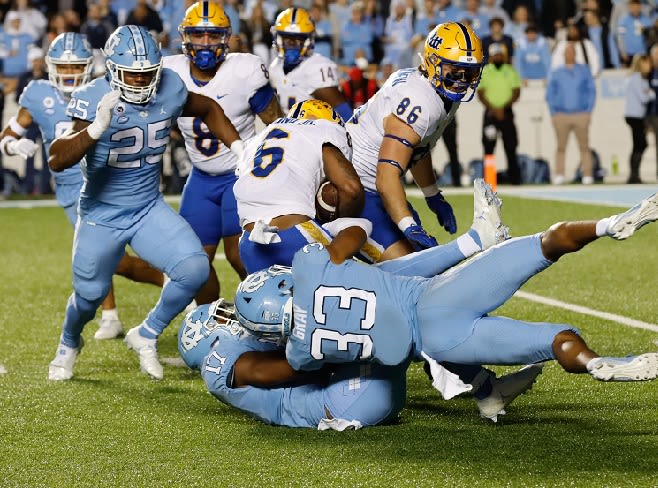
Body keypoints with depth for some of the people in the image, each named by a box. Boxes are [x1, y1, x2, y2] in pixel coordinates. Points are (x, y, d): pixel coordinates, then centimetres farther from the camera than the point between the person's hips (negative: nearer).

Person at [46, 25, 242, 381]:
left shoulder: (169, 89, -12)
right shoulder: (93, 98, -24)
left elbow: (209, 110, 12)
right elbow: (57, 161, -35)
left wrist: (239, 148, 1)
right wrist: (97, 128, -49)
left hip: (149, 209, 3)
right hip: (101, 215, -3)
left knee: (194, 269, -16)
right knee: (90, 294, 12)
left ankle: (146, 336, 10)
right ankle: (68, 345, 48)